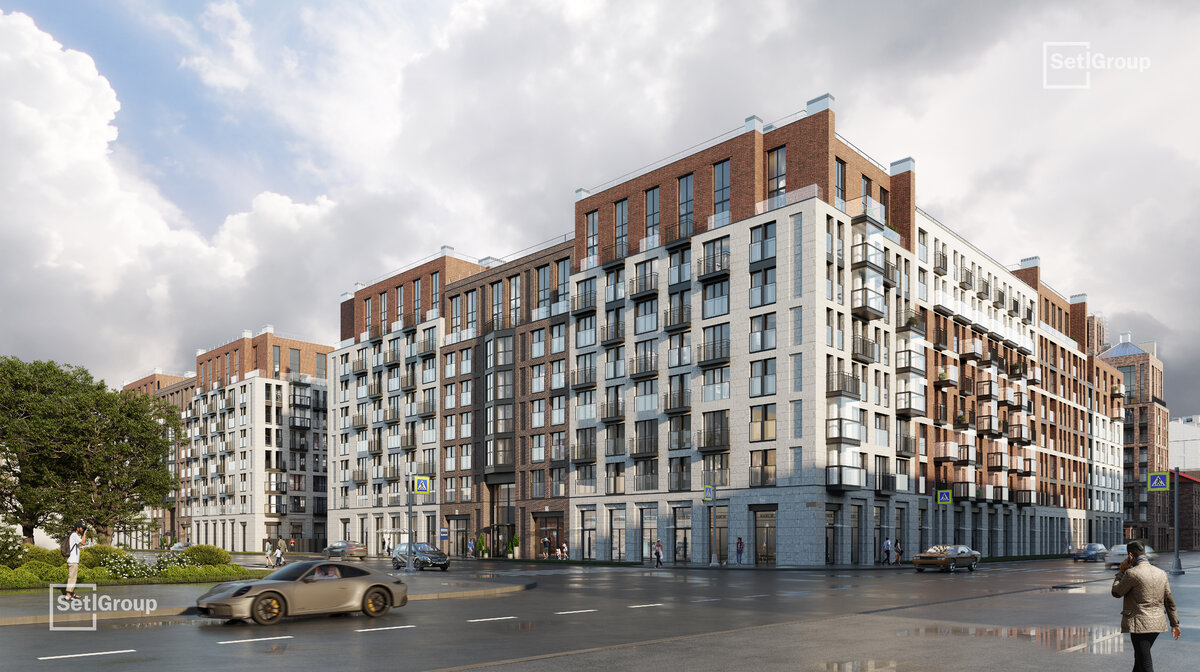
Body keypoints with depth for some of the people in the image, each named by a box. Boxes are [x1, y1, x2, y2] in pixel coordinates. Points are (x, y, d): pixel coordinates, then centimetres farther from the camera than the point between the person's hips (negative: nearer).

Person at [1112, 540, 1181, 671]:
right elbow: (1169, 600, 12)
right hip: (1157, 624, 8)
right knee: (1140, 656, 25)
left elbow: (1116, 592, -3)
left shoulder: (1132, 573, -15)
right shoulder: (1161, 573, 7)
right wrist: (1175, 624, 19)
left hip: (1139, 625, -8)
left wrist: (1121, 571, 2)